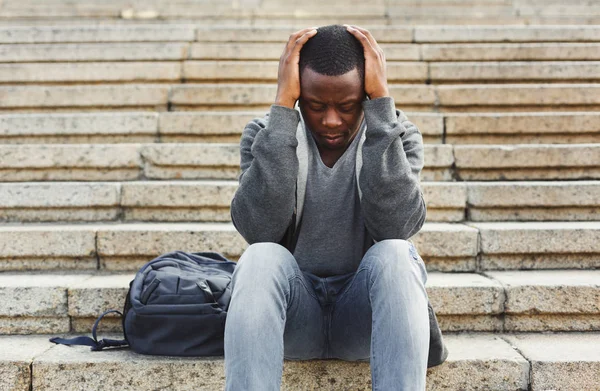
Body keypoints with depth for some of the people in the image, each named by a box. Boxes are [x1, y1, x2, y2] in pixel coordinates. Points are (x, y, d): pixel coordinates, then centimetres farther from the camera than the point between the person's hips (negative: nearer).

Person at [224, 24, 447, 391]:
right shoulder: (266, 134, -3)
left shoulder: (399, 135, -2)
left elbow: (396, 227, -23)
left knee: (395, 255, -31)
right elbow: (258, 230, -21)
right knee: (261, 258, -31)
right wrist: (282, 105, -22)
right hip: (293, 310, 0)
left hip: (365, 310, 0)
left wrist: (382, 99, -22)